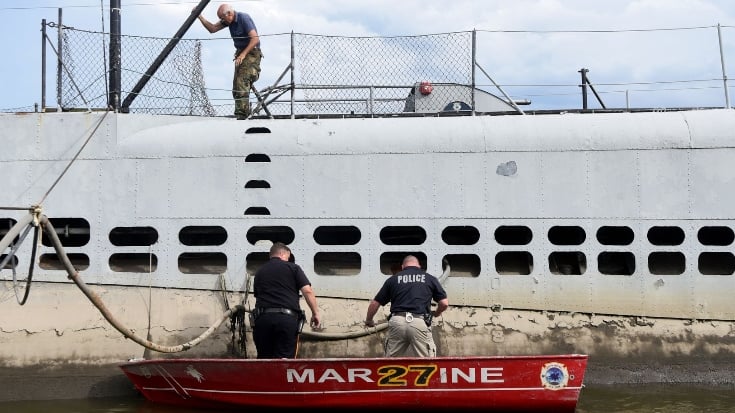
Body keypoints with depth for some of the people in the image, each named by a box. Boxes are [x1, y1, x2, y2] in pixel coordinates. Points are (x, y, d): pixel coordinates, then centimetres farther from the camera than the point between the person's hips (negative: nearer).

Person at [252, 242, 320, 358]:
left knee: (263, 359, 9)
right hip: (287, 318, -3)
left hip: (263, 318, 3)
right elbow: (307, 291, 0)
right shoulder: (292, 268, 9)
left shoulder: (260, 272, 20)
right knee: (284, 359, -5)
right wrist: (315, 313, 6)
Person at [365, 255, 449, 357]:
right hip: (420, 322, -1)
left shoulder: (393, 279, 16)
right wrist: (436, 313, 32)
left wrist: (369, 321, 36)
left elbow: (374, 304, 18)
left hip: (397, 322, 1)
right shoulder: (430, 279, 15)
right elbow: (444, 303, 9)